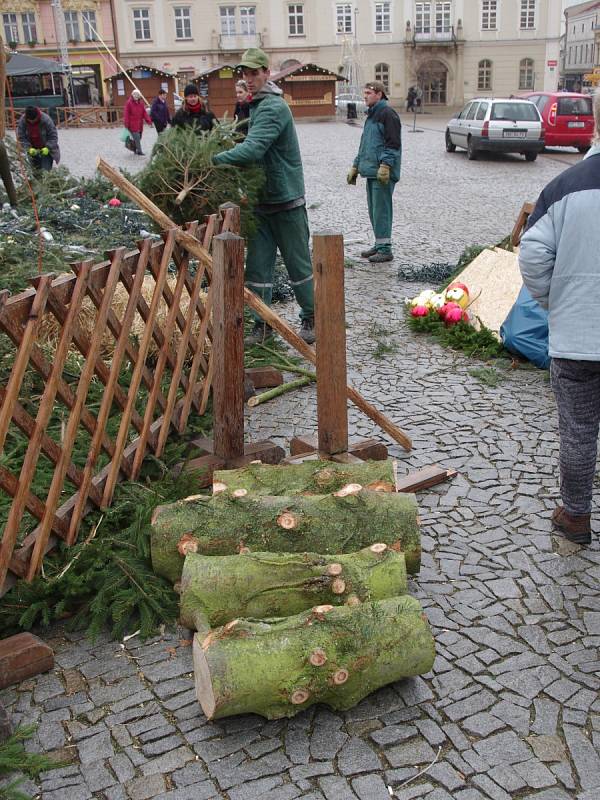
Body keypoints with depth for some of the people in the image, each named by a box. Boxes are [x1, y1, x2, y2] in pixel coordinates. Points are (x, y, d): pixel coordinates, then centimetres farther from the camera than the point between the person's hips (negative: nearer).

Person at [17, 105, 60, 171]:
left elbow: (53, 136, -17)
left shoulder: (46, 119, -24)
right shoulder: (22, 121, -15)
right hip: (33, 150, 3)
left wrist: (47, 148, -28)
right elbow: (21, 137, -9)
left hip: (46, 149, -3)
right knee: (35, 168, 6)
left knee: (46, 170, -11)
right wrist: (29, 148, -24)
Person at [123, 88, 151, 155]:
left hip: (139, 124, 6)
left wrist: (148, 120, -3)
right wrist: (126, 123, -13)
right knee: (137, 138, -12)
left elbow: (144, 112, 9)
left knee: (138, 137, 11)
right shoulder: (129, 103, -6)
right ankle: (139, 151, -10)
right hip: (132, 124, -6)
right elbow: (126, 114, -8)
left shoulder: (141, 103, 11)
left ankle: (135, 150, 28)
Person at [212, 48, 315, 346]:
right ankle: (262, 324, 13)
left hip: (286, 201, -8)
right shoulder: (257, 105, 14)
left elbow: (253, 149, -31)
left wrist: (215, 160, -35)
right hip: (261, 201, 8)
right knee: (257, 265, 6)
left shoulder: (273, 108, -17)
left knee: (298, 262, 5)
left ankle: (310, 318, 19)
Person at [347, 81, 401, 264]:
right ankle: (379, 245, 22)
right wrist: (355, 167, 26)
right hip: (371, 172, 10)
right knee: (374, 210, 13)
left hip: (382, 174, -10)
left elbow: (393, 143, -17)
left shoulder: (387, 113, -9)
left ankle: (385, 249, -3)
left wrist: (385, 165, -25)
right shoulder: (371, 114, 21)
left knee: (381, 210, -8)